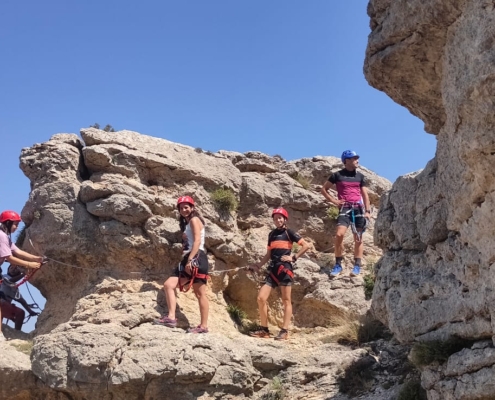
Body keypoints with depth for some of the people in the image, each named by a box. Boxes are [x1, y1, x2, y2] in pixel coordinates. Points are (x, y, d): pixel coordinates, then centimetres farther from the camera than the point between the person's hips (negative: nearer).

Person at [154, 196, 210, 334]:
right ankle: (171, 317, -12)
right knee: (168, 285, -2)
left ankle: (203, 326, -8)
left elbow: (197, 241, -13)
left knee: (200, 294, -9)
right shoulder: (187, 223, 28)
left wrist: (190, 260, -22)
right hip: (188, 260, 10)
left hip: (196, 259, -10)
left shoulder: (194, 220, 0)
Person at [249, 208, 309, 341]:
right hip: (273, 269, 6)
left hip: (285, 268, -6)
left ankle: (284, 331, 1)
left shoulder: (288, 232, -1)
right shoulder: (272, 234, 16)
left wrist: (293, 257, -8)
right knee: (261, 298, -2)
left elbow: (306, 245, -5)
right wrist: (260, 264, 7)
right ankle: (264, 329, 7)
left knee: (286, 301, -1)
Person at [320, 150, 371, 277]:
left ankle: (357, 266, 8)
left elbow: (365, 195, 14)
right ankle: (338, 264, -6)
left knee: (358, 238, 3)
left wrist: (367, 211, 4)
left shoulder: (360, 176, 13)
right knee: (339, 234, -18)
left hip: (358, 209, 3)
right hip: (345, 209, -3)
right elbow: (324, 189, 11)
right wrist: (333, 201, 0)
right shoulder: (337, 175, 4)